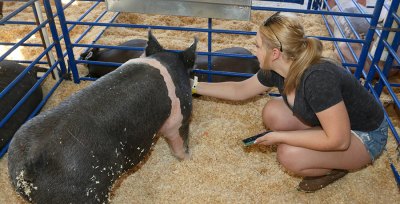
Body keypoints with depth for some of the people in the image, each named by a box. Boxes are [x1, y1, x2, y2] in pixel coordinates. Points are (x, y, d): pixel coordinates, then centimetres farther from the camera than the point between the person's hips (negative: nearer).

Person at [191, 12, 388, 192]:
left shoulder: (317, 78, -37)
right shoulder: (275, 69, -12)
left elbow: (338, 140, -34)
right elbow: (239, 90, 3)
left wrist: (279, 136, -28)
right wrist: (195, 86, 4)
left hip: (365, 136, -7)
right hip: (327, 120, 7)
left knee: (290, 155, -27)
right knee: (272, 112, -9)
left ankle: (335, 168, 3)